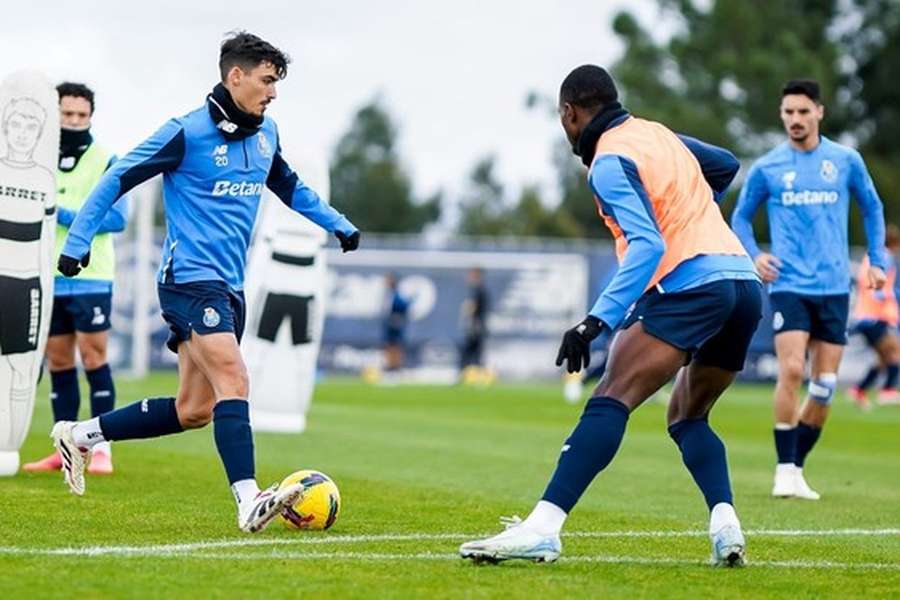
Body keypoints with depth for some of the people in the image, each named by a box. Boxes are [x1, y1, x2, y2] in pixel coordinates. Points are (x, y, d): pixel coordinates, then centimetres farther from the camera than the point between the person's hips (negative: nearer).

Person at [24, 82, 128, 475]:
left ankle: (101, 447, -3)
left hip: (90, 278, -4)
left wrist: (65, 215, -17)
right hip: (47, 277, 4)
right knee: (58, 361, 7)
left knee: (93, 357, -6)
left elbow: (117, 217, -10)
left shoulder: (105, 162, -2)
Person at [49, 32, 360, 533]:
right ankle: (250, 502, -32)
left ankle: (79, 435, 24)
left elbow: (290, 186, 31)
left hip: (230, 288, 8)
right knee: (233, 381, -23)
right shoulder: (188, 133, -11)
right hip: (191, 280, -8)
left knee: (193, 411, 9)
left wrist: (339, 225, 29)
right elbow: (118, 179, -6)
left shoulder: (265, 134, 11)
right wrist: (78, 241, -10)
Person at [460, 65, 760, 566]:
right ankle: (725, 525, -2)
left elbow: (647, 244, -17)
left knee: (610, 401, -16)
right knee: (688, 417, 21)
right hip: (747, 282, 9)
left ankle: (543, 528, -29)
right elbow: (726, 165, 36)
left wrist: (599, 319, -23)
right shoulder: (659, 133, 21)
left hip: (693, 284, -9)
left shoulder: (610, 161, -4)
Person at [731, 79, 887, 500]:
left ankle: (797, 468, 15)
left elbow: (872, 208, 17)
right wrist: (753, 256, -4)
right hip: (788, 286, -2)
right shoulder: (767, 168, 2)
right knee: (791, 372, -17)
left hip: (834, 287, 2)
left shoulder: (846, 161, 4)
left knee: (824, 386, 2)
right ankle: (784, 469, -9)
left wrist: (877, 260, 9)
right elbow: (740, 218, 13)